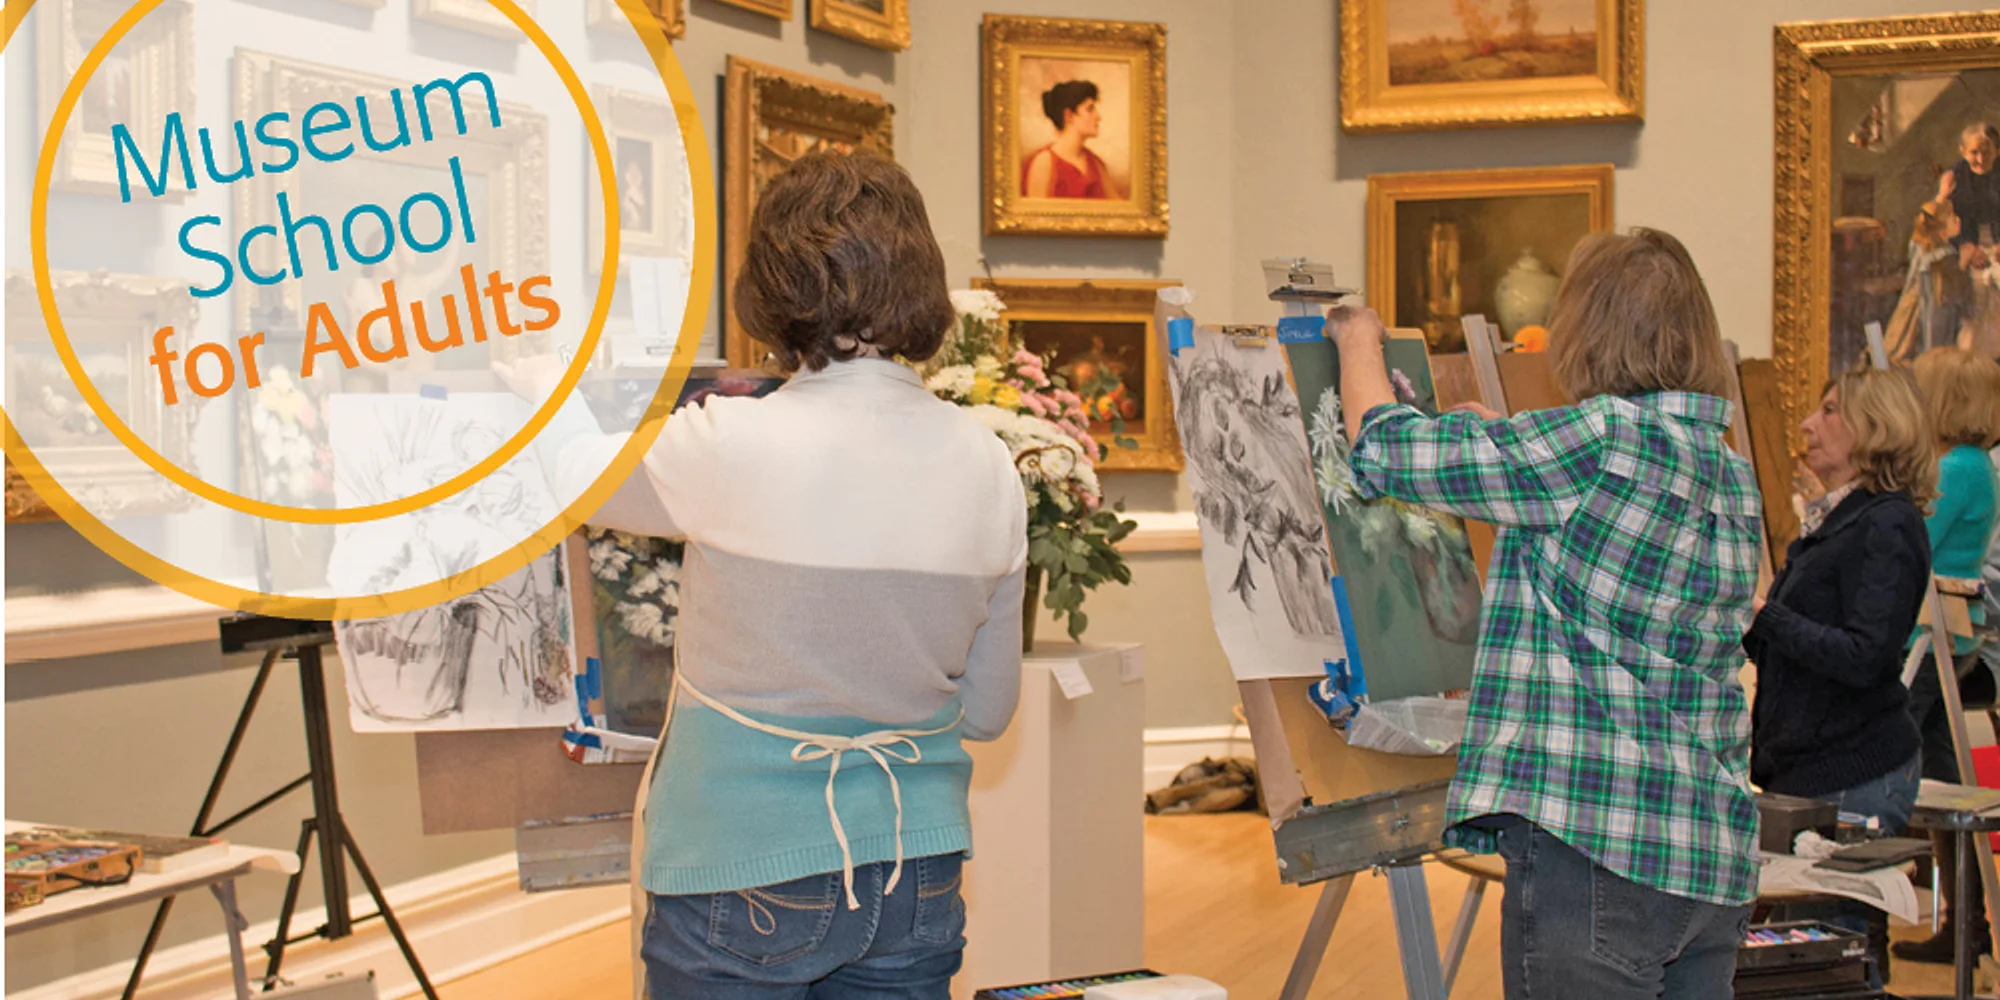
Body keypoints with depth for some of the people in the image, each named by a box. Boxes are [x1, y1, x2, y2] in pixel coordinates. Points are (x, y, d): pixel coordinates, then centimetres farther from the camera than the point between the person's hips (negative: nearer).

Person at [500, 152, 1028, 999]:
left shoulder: (732, 448, -19)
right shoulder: (989, 468, -3)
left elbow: (566, 468, 3)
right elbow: (988, 711, 6)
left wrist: (535, 373, 23)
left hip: (743, 881, -4)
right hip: (917, 881, 5)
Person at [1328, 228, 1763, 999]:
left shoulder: (1605, 437, -13)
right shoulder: (1730, 472, 13)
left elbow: (1385, 450, -9)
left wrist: (1359, 338, 10)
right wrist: (1494, 435, 38)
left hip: (1595, 846, -8)